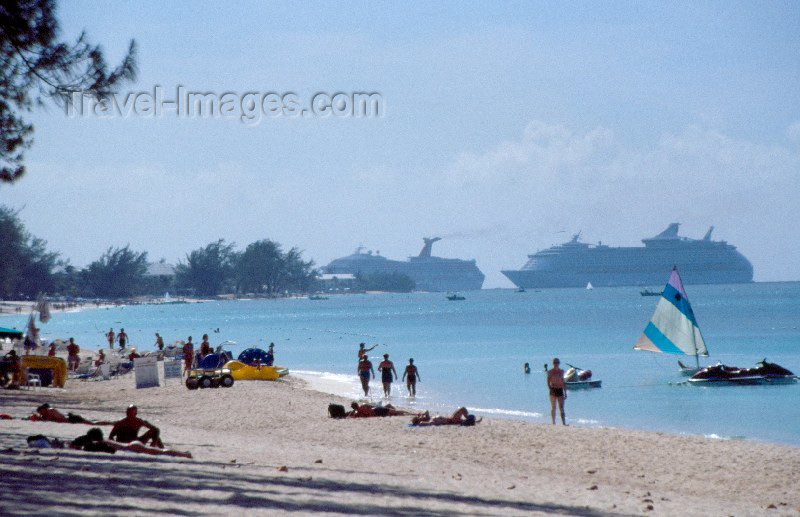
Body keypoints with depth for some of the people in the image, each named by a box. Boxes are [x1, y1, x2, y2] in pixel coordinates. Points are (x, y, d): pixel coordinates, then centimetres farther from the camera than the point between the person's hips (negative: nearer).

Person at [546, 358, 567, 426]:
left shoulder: (561, 371, 11)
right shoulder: (550, 371, 1)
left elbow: (563, 382, 16)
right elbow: (548, 382, -1)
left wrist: (565, 393, 13)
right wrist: (551, 390, -13)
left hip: (560, 390, 3)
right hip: (553, 390, -3)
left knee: (562, 408, -1)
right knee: (553, 407, 0)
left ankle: (564, 423, -5)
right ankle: (553, 422, 5)